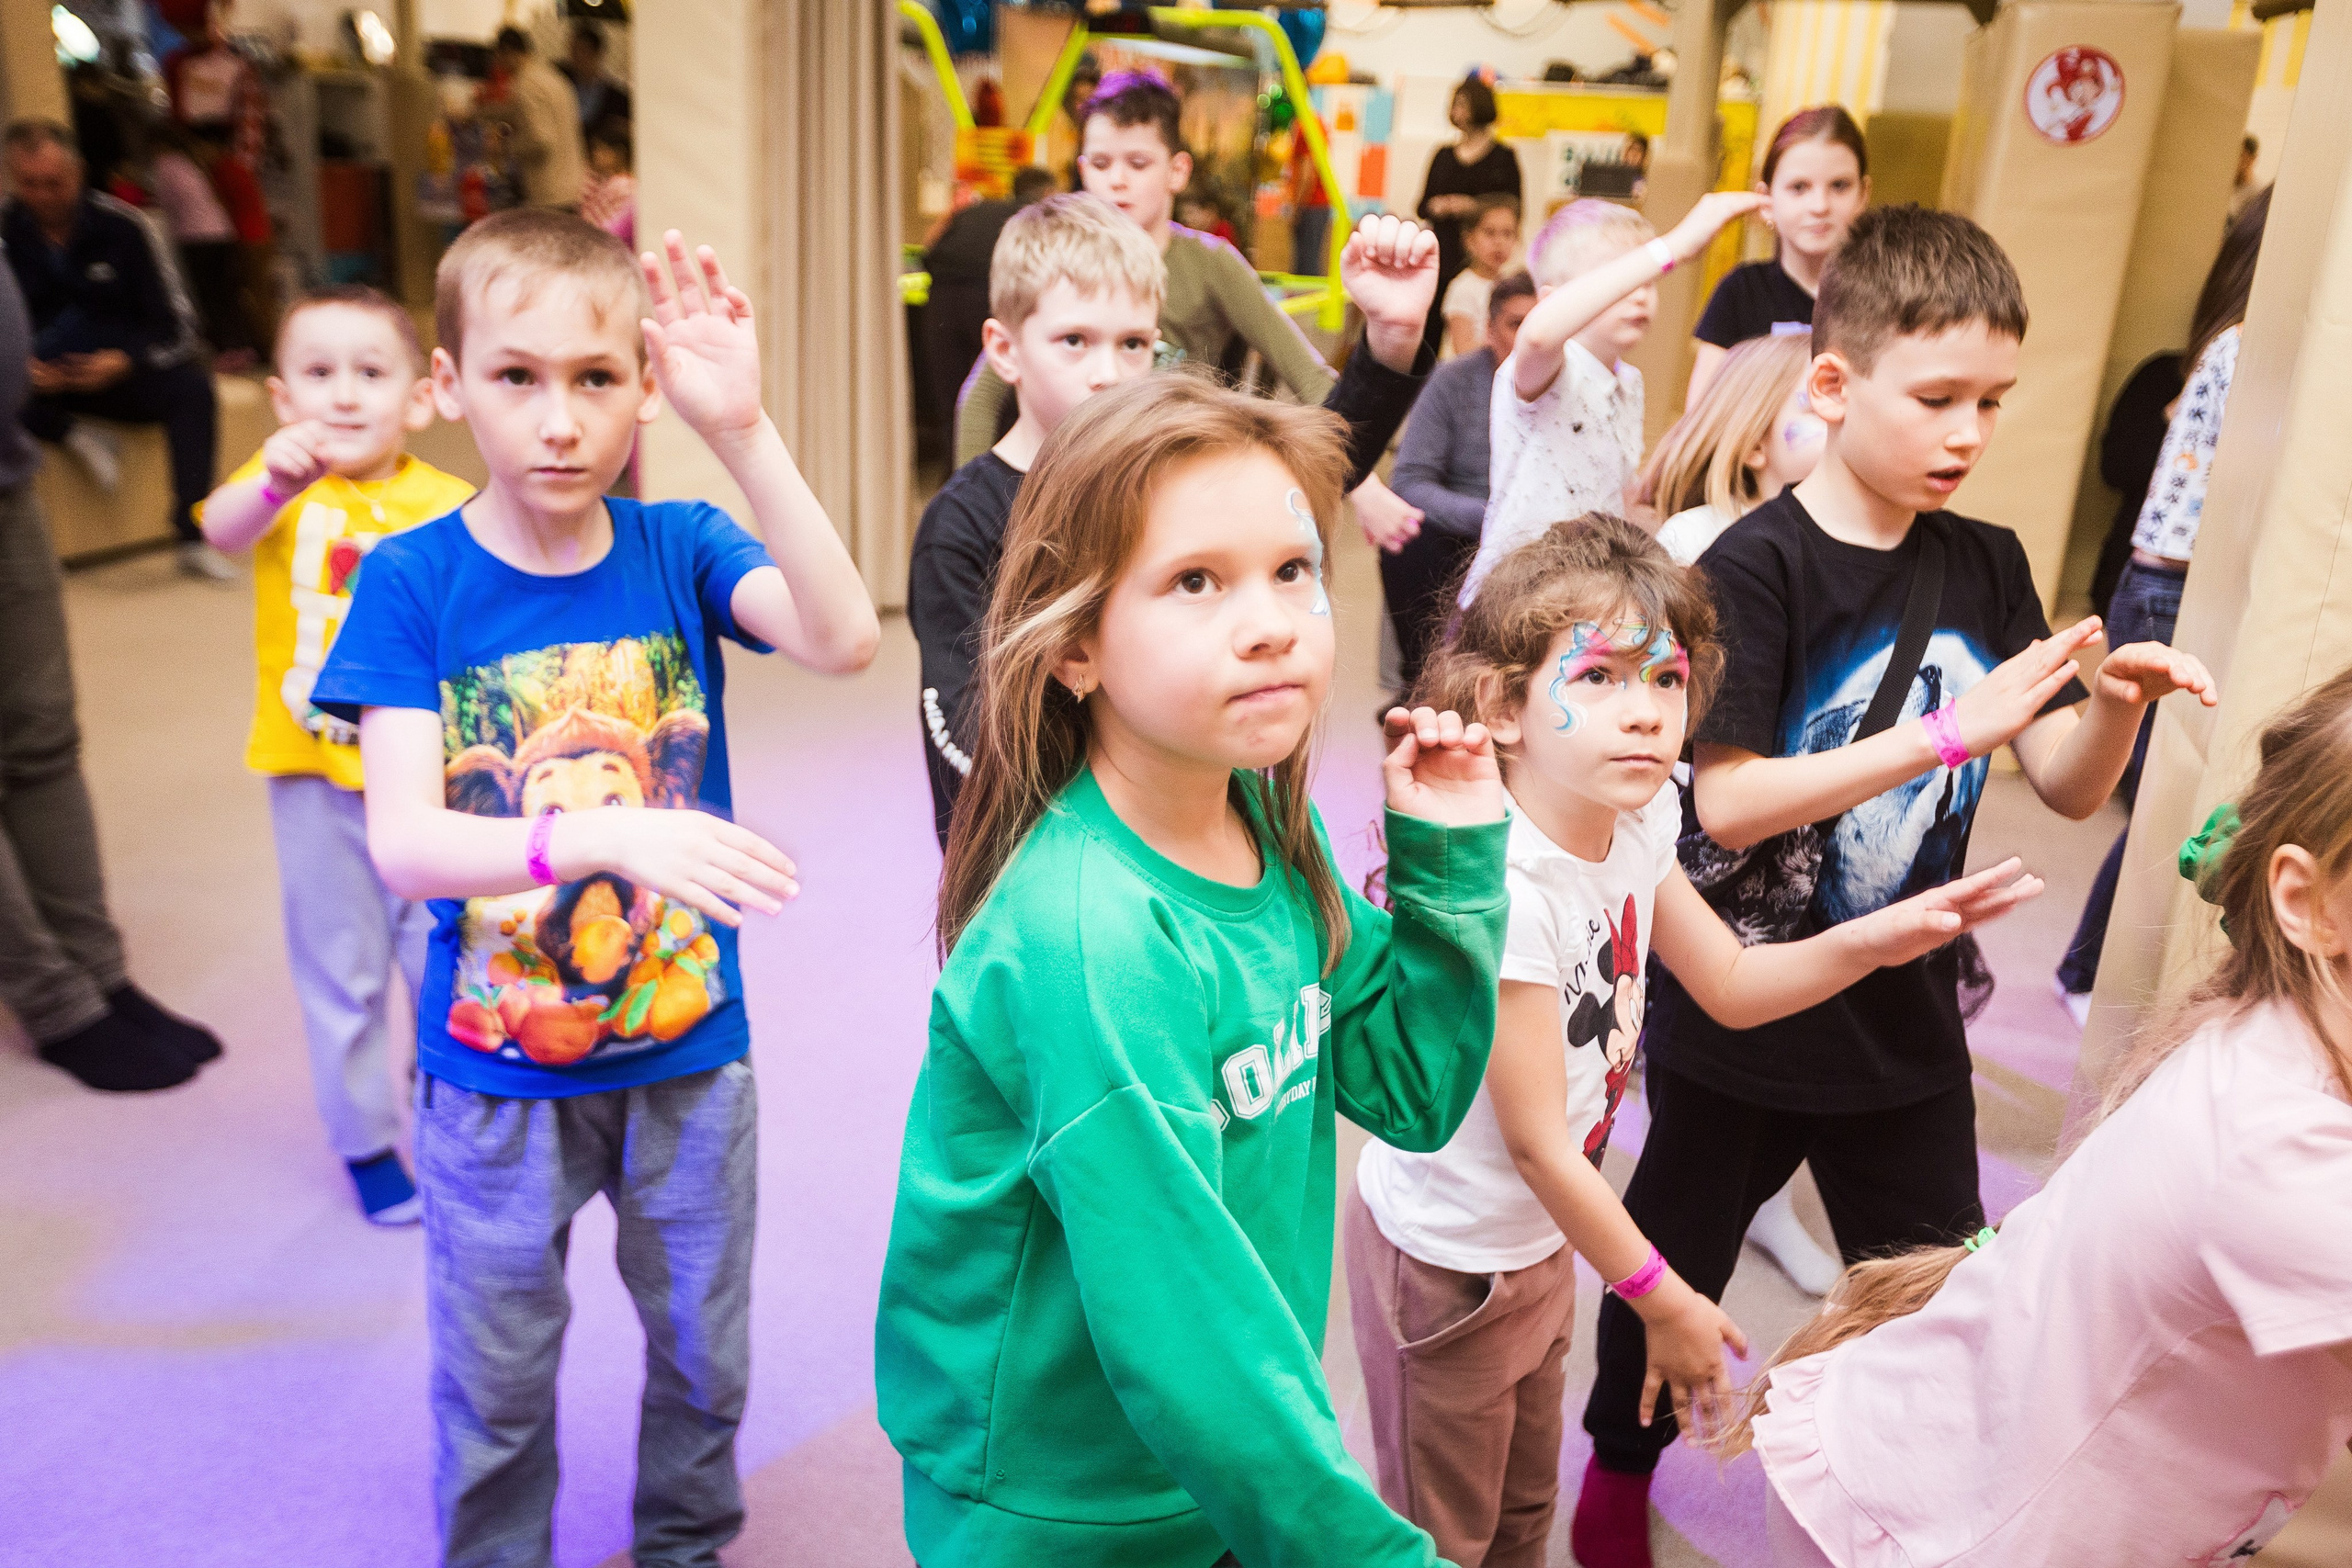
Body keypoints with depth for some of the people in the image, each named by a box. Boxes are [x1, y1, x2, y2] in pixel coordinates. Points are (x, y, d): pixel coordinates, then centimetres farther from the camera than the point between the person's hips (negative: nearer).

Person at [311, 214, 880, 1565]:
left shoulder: (678, 549, -9)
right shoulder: (413, 579, -12)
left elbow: (844, 639, -28)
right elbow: (403, 842, -21)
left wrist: (744, 428, -36)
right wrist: (602, 835, -38)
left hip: (690, 1050, 1)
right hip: (493, 1069, -1)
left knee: (703, 1353, 20)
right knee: (496, 1378, 18)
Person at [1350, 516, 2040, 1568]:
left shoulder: (1637, 823, -9)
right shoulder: (1502, 888, -34)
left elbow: (1730, 984, 6)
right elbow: (1536, 1139, -27)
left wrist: (1871, 938, -12)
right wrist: (1663, 1302, -15)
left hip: (1540, 1240, 7)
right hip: (1446, 1261, -7)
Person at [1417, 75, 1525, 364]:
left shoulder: (1503, 157, 2)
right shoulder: (1443, 156, 14)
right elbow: (1422, 206, 17)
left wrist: (1474, 207, -16)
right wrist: (1434, 207, -6)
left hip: (1478, 260, -4)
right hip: (1441, 254, 4)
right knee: (1429, 332, 1)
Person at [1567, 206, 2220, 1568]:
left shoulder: (1988, 566, 0)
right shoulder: (1757, 567, -17)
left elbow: (2069, 790, 3)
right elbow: (1724, 798, -26)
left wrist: (2120, 703, -17)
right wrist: (1947, 733, -30)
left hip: (1908, 1022, 4)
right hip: (1739, 1015, -4)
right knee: (1678, 1262, 17)